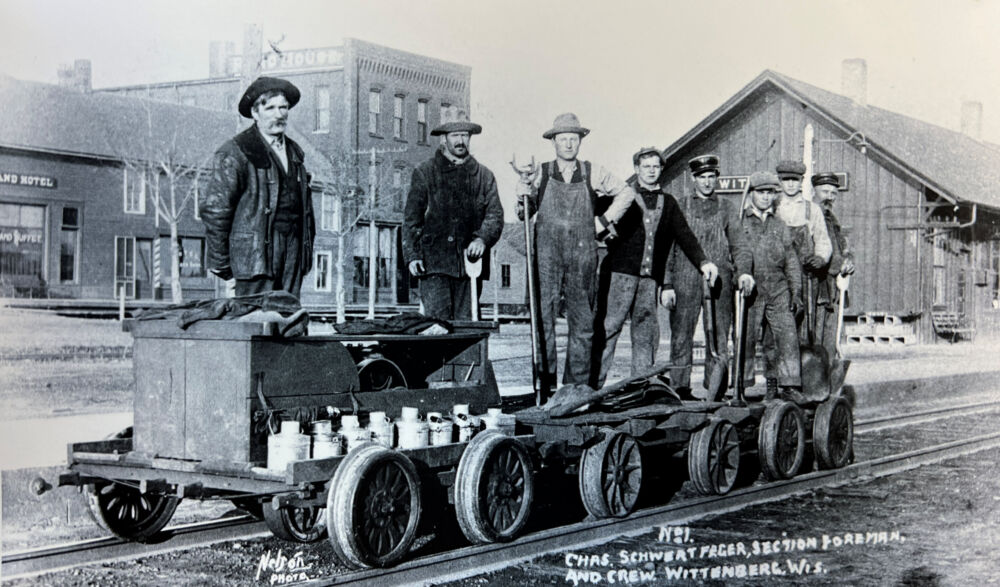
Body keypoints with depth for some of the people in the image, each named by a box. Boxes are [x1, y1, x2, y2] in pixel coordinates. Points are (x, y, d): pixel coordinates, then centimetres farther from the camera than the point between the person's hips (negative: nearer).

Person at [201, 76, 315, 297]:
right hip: (256, 253, -6)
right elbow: (214, 208, -6)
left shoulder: (293, 151, 19)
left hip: (293, 254, 6)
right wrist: (220, 261, -6)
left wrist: (308, 249, 17)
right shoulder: (235, 152, -4)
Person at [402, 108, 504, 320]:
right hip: (434, 262, -2)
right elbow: (411, 218, 7)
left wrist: (482, 240, -12)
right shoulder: (425, 172, 9)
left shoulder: (484, 175, 16)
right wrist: (412, 255, -4)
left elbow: (495, 214, 8)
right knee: (437, 319, -12)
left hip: (470, 262, 2)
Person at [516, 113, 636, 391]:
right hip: (547, 255, -1)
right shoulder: (541, 174, 6)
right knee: (543, 318, -6)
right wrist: (523, 197, -9)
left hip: (582, 256, 1)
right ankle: (545, 383, -1)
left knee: (582, 321, 4)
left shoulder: (593, 174, 8)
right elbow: (525, 214, 10)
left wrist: (605, 220, 12)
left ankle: (577, 386, 12)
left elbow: (626, 193, 21)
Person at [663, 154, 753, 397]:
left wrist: (744, 271, -13)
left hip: (719, 281, 1)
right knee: (681, 337, -3)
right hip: (685, 280, -1)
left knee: (719, 338, 0)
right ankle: (680, 389, 2)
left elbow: (738, 245, 7)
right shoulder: (680, 206, 10)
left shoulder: (728, 209, 13)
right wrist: (667, 284, -1)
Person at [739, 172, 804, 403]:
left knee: (788, 336, -6)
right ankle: (743, 384, 9)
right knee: (746, 338, -1)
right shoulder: (740, 222, 6)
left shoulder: (780, 226, 15)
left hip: (778, 290, 2)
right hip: (750, 290, -2)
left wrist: (796, 291, 8)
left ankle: (789, 385, -2)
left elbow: (791, 261, 15)